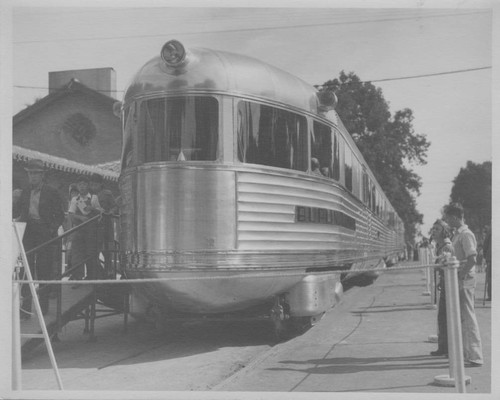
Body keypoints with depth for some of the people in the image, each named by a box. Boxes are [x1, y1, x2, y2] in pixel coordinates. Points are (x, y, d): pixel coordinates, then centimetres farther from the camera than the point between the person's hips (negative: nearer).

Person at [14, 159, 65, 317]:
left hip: (45, 234, -3)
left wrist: (52, 229, -11)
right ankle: (26, 306, -5)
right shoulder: (25, 193, 14)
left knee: (44, 270, 1)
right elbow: (21, 214, 18)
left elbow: (60, 215, 1)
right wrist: (17, 221, -3)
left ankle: (43, 307, 14)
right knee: (27, 268, -5)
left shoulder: (51, 192, 1)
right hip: (28, 234, 3)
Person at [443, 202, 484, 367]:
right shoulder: (457, 234, 15)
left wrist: (460, 275, -20)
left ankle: (475, 357, -2)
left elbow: (472, 259, -23)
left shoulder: (466, 234, -15)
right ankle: (466, 353, 24)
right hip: (458, 281, 10)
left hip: (465, 281, -10)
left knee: (468, 317, -6)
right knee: (461, 317, 15)